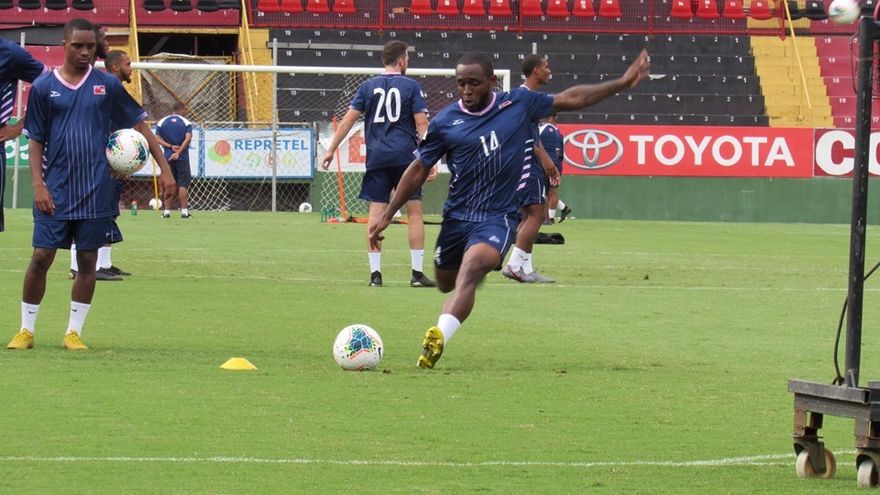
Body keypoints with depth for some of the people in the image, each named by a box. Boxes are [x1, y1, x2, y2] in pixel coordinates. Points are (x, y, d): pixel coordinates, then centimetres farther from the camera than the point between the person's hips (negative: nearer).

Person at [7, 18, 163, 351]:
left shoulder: (107, 85, 4)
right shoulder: (44, 86, 2)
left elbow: (138, 122, 8)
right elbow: (35, 140, 4)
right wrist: (38, 184, -6)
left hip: (96, 190, 1)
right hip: (55, 190, -1)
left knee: (87, 260, 3)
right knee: (42, 256, -4)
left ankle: (74, 332, 12)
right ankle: (26, 330, 8)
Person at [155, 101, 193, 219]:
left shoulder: (162, 122, 7)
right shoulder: (186, 122, -1)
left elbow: (157, 139, -2)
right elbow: (188, 138, -14)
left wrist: (170, 146, -8)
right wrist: (178, 152, -15)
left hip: (167, 157, 2)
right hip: (182, 158, -2)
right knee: (183, 185, 2)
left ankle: (167, 210, 5)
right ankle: (184, 210, -1)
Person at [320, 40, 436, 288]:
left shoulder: (368, 86, 7)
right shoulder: (411, 86, 0)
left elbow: (348, 120, 5)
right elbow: (422, 125, -4)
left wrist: (331, 150, 12)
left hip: (376, 159, 2)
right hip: (405, 157, -2)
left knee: (375, 214, 2)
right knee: (414, 212, 5)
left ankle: (375, 273, -2)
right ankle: (417, 273, 2)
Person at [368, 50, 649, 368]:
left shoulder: (518, 104, -2)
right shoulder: (445, 122, -2)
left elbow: (571, 99, 9)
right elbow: (418, 170, 7)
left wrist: (621, 83, 6)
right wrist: (386, 216, 6)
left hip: (498, 217, -3)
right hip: (456, 216, 3)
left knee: (471, 268, -29)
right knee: (446, 284, 14)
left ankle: (439, 338, -45)